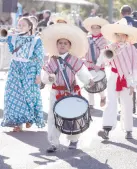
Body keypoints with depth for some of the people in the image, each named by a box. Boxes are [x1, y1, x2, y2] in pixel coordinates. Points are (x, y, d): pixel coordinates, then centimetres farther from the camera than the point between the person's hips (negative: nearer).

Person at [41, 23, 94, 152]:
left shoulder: (74, 60, -3)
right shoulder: (52, 61, 2)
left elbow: (82, 73, -8)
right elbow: (45, 77, 2)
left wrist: (89, 80, -27)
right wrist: (49, 78, -20)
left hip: (72, 92, -1)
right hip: (56, 92, 1)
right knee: (53, 117, -2)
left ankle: (73, 140, 30)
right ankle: (54, 143, 5)